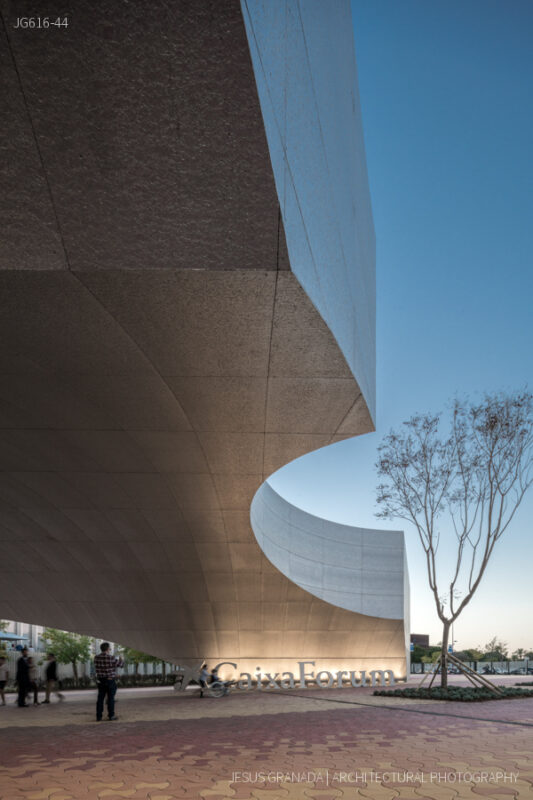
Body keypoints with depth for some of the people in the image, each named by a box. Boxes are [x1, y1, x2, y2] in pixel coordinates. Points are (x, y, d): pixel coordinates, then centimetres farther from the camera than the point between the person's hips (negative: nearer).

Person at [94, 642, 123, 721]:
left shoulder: (96, 658, -3)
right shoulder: (111, 658, -17)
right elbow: (120, 664, -1)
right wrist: (121, 660, 23)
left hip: (101, 680, 4)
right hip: (110, 680, -4)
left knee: (100, 699, 6)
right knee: (110, 698, 3)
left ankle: (99, 716, 5)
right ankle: (111, 715, 5)